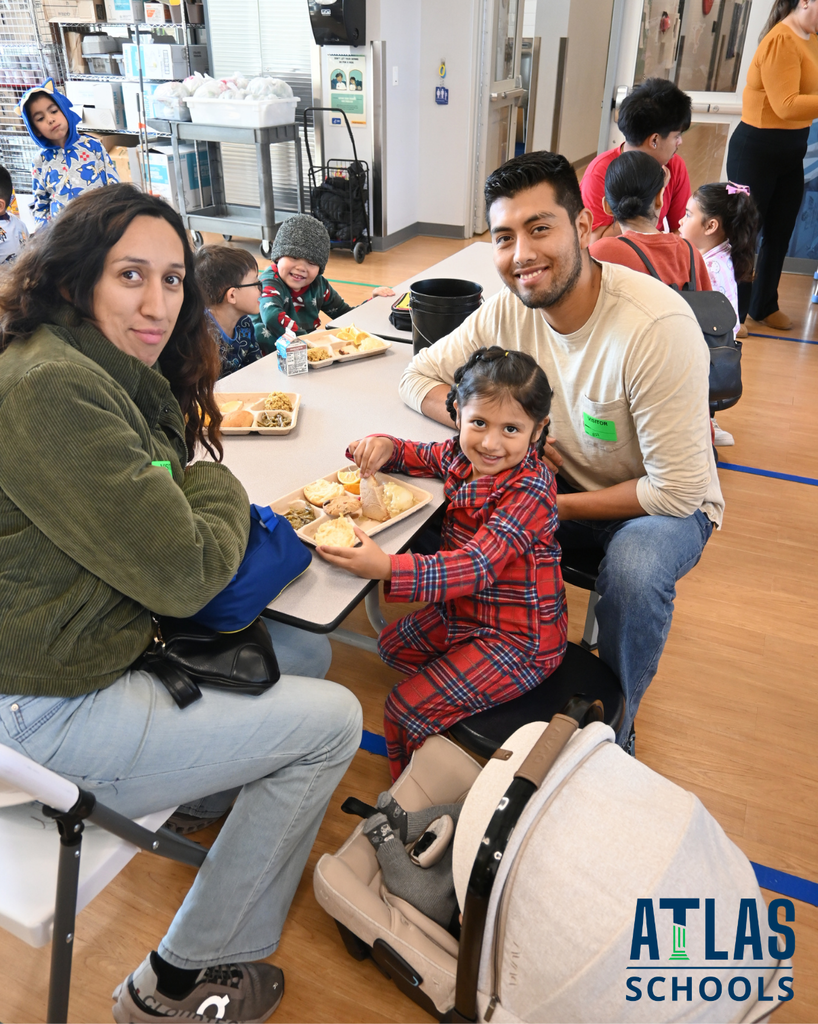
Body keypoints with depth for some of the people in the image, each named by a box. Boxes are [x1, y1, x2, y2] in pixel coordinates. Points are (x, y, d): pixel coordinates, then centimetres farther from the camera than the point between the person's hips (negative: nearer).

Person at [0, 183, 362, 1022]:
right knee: (333, 720, -4)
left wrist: (197, 488, -7)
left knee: (305, 654, 13)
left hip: (108, 635, 9)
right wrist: (219, 487, -7)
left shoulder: (115, 372, 5)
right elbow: (183, 573, -26)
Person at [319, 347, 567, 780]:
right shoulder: (461, 454, -6)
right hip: (466, 612, 9)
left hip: (519, 641, -9)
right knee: (393, 645, 26)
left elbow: (476, 566, -39)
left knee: (406, 710, -8)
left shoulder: (531, 489, -30)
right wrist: (384, 446, -9)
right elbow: (419, 456, 16)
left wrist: (387, 568, -50)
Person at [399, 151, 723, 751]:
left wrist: (557, 506, -20)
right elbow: (419, 378, -1)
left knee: (633, 569, -36)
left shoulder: (658, 327, -30)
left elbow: (677, 491, -26)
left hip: (667, 501, -4)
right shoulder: (508, 310, -12)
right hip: (559, 482, 5)